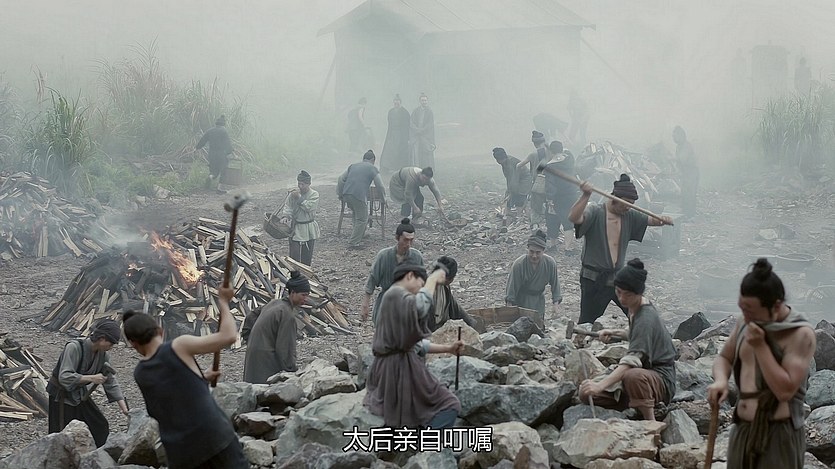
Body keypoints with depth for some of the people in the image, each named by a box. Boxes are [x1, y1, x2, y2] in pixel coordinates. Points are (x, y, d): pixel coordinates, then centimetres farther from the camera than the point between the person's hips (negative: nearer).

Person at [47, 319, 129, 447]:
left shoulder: (103, 354, -7)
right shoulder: (74, 347, -27)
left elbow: (110, 382, -1)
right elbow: (64, 377, -33)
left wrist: (123, 406, -7)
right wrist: (91, 378, -38)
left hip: (80, 394, 7)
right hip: (61, 395, -7)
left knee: (100, 427, 8)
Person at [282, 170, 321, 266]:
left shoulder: (314, 195, -6)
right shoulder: (293, 193, 2)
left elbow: (309, 207, -18)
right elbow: (288, 207, 3)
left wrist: (299, 197, -20)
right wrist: (286, 216, -15)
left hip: (308, 229, -1)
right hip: (295, 227, 1)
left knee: (307, 254, 8)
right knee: (294, 254, -5)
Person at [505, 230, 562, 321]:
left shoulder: (550, 263, -18)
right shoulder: (518, 264, -27)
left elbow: (555, 285, -6)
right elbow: (512, 287, -19)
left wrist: (556, 304, -8)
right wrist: (509, 309, -19)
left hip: (538, 300, 3)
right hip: (521, 299, -3)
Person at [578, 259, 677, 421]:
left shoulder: (646, 319, -23)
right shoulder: (635, 307, 6)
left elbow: (632, 359, -36)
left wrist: (600, 385, -46)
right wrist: (615, 333, 9)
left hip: (661, 379, -9)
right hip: (643, 375, 9)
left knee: (633, 376, -44)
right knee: (586, 393, -5)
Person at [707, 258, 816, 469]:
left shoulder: (801, 334, -16)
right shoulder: (745, 322, 3)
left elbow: (786, 390, -22)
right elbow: (724, 357, 17)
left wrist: (761, 347, -22)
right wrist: (720, 380, -5)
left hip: (780, 434, -7)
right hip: (742, 429, 7)